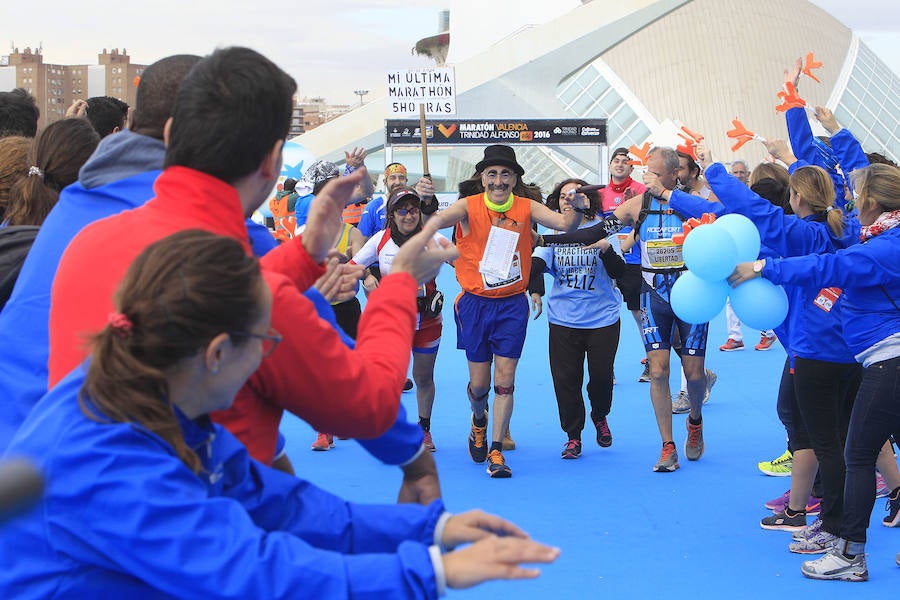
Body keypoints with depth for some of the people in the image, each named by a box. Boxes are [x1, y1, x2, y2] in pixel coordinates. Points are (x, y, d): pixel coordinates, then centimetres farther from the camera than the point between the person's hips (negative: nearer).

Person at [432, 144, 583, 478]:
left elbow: (565, 224, -13)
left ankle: (496, 451, 7)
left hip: (512, 304, 1)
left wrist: (577, 208, -34)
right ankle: (479, 420, 40)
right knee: (479, 383, 6)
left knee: (505, 379, -3)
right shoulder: (469, 206, -7)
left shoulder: (526, 208, -2)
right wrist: (424, 218, -49)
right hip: (475, 303, -1)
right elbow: (438, 220, -26)